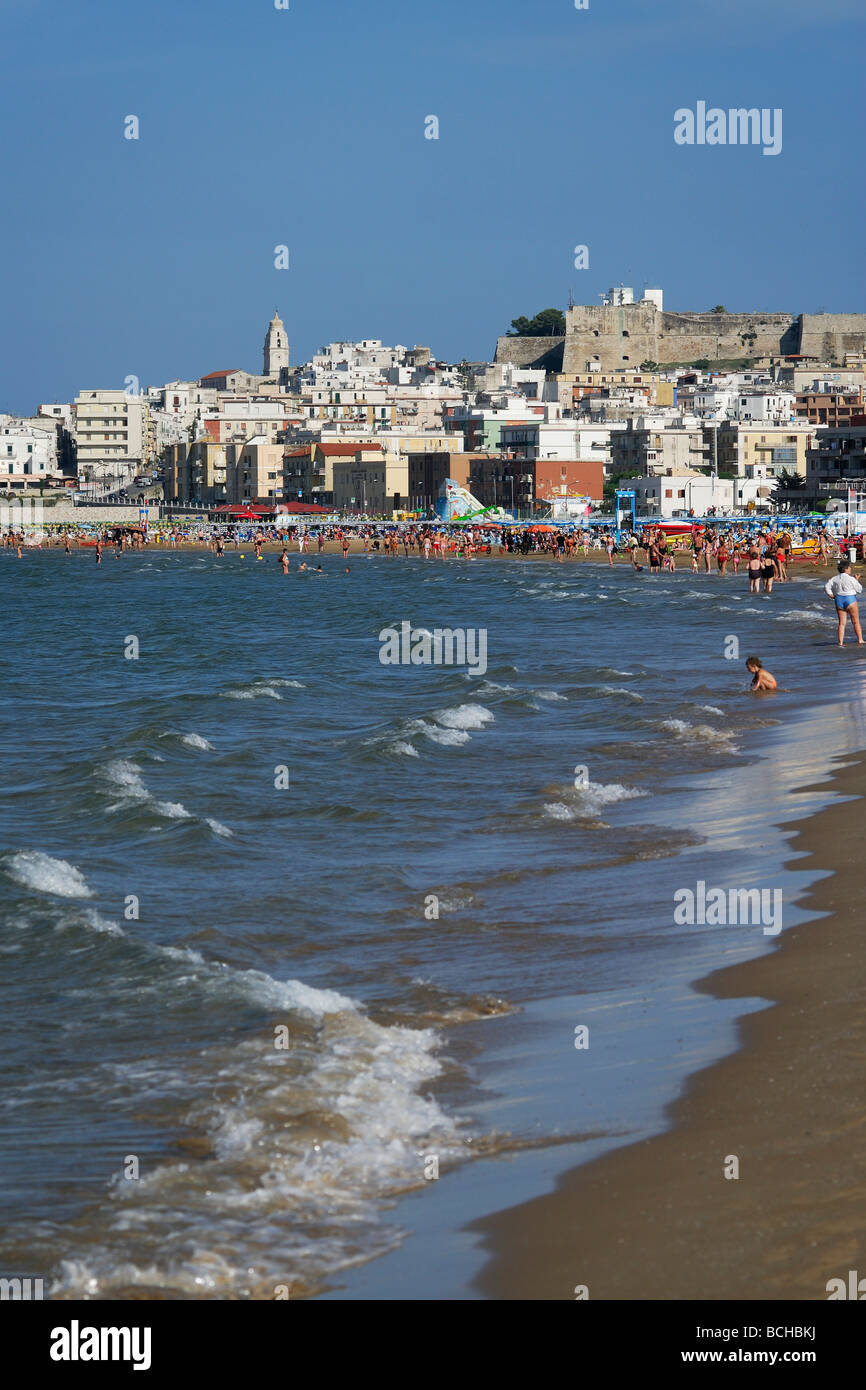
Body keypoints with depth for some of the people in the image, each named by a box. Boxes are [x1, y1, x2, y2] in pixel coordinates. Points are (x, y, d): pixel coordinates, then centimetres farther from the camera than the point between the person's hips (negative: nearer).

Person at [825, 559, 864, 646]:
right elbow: (859, 590, -4)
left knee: (842, 623, 6)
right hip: (850, 600, -5)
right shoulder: (851, 579, -12)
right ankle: (860, 641, 9)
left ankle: (840, 642, -1)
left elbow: (827, 587, 1)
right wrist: (857, 581, 10)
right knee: (856, 622, 7)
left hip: (839, 600, 5)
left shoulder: (835, 579, 3)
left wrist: (832, 595, 5)